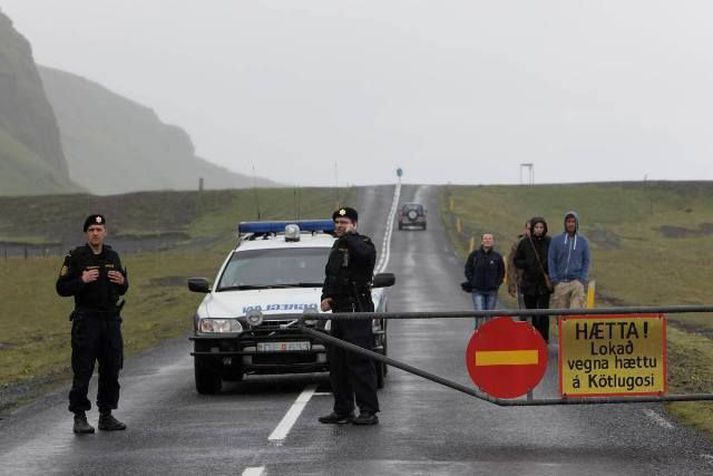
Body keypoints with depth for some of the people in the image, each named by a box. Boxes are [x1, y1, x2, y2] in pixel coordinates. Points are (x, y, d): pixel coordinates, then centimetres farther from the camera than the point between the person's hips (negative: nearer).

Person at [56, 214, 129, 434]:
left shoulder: (112, 256, 12)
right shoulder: (75, 257, -4)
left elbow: (122, 290, 20)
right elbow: (62, 288, -7)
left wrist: (122, 282, -3)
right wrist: (83, 280, -21)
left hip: (111, 319, 5)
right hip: (86, 319, -5)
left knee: (111, 370, 7)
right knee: (82, 371, -5)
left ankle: (106, 416, 15)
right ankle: (79, 417, 0)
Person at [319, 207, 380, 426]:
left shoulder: (363, 243, -8)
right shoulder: (338, 246, 19)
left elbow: (364, 253, -35)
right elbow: (330, 276, 28)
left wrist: (348, 236, -19)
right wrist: (326, 297, 11)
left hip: (358, 310, -9)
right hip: (339, 309, 9)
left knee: (359, 359, -12)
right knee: (336, 360, 11)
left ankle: (369, 411, -11)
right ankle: (342, 410, 19)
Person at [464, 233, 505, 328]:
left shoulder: (497, 256, 3)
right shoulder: (474, 255, 0)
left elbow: (501, 272, 14)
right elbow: (468, 269, 9)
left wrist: (497, 283, 3)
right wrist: (472, 282, 1)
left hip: (492, 291, 2)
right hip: (478, 291, -1)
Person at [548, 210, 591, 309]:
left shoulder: (583, 241, 9)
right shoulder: (556, 240, 6)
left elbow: (586, 261, 9)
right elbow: (551, 260, 5)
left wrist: (582, 279, -3)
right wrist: (554, 279, -4)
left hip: (577, 281, 0)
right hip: (560, 282, 1)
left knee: (576, 310, -14)